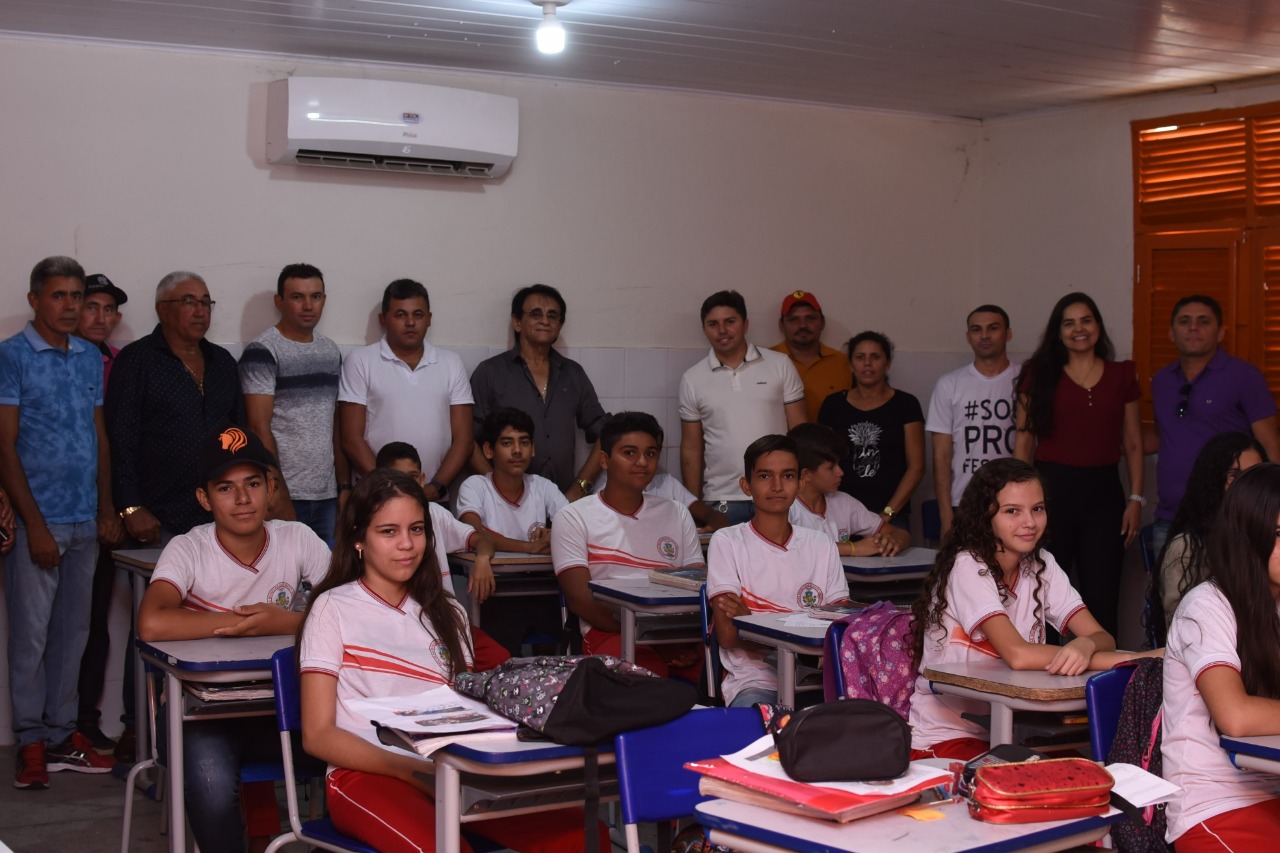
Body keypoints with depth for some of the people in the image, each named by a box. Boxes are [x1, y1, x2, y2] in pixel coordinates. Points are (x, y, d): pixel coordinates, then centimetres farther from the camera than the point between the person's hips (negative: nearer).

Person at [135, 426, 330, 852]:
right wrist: (246, 622, -21)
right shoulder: (187, 550, -10)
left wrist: (287, 622, -23)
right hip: (203, 707, -3)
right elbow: (151, 624, -29)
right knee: (212, 781, -34)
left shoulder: (297, 539, -2)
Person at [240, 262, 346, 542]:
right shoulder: (263, 351, -6)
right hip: (285, 496, -6)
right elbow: (259, 429, -11)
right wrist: (281, 500, -15)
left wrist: (345, 486, 9)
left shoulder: (331, 351, 13)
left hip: (327, 495, 6)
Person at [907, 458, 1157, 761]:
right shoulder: (968, 567, -17)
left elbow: (1102, 636, -5)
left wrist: (1085, 645, -31)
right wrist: (1130, 658, -27)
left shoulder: (1040, 565, 5)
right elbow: (1017, 654, -28)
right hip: (945, 739, -6)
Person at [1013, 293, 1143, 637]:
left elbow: (1133, 444, 12)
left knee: (1102, 602, 3)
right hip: (1051, 488, -1)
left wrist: (1135, 499, 4)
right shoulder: (1039, 373, 5)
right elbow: (1023, 440, 3)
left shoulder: (1121, 375, 10)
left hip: (1103, 492, 1)